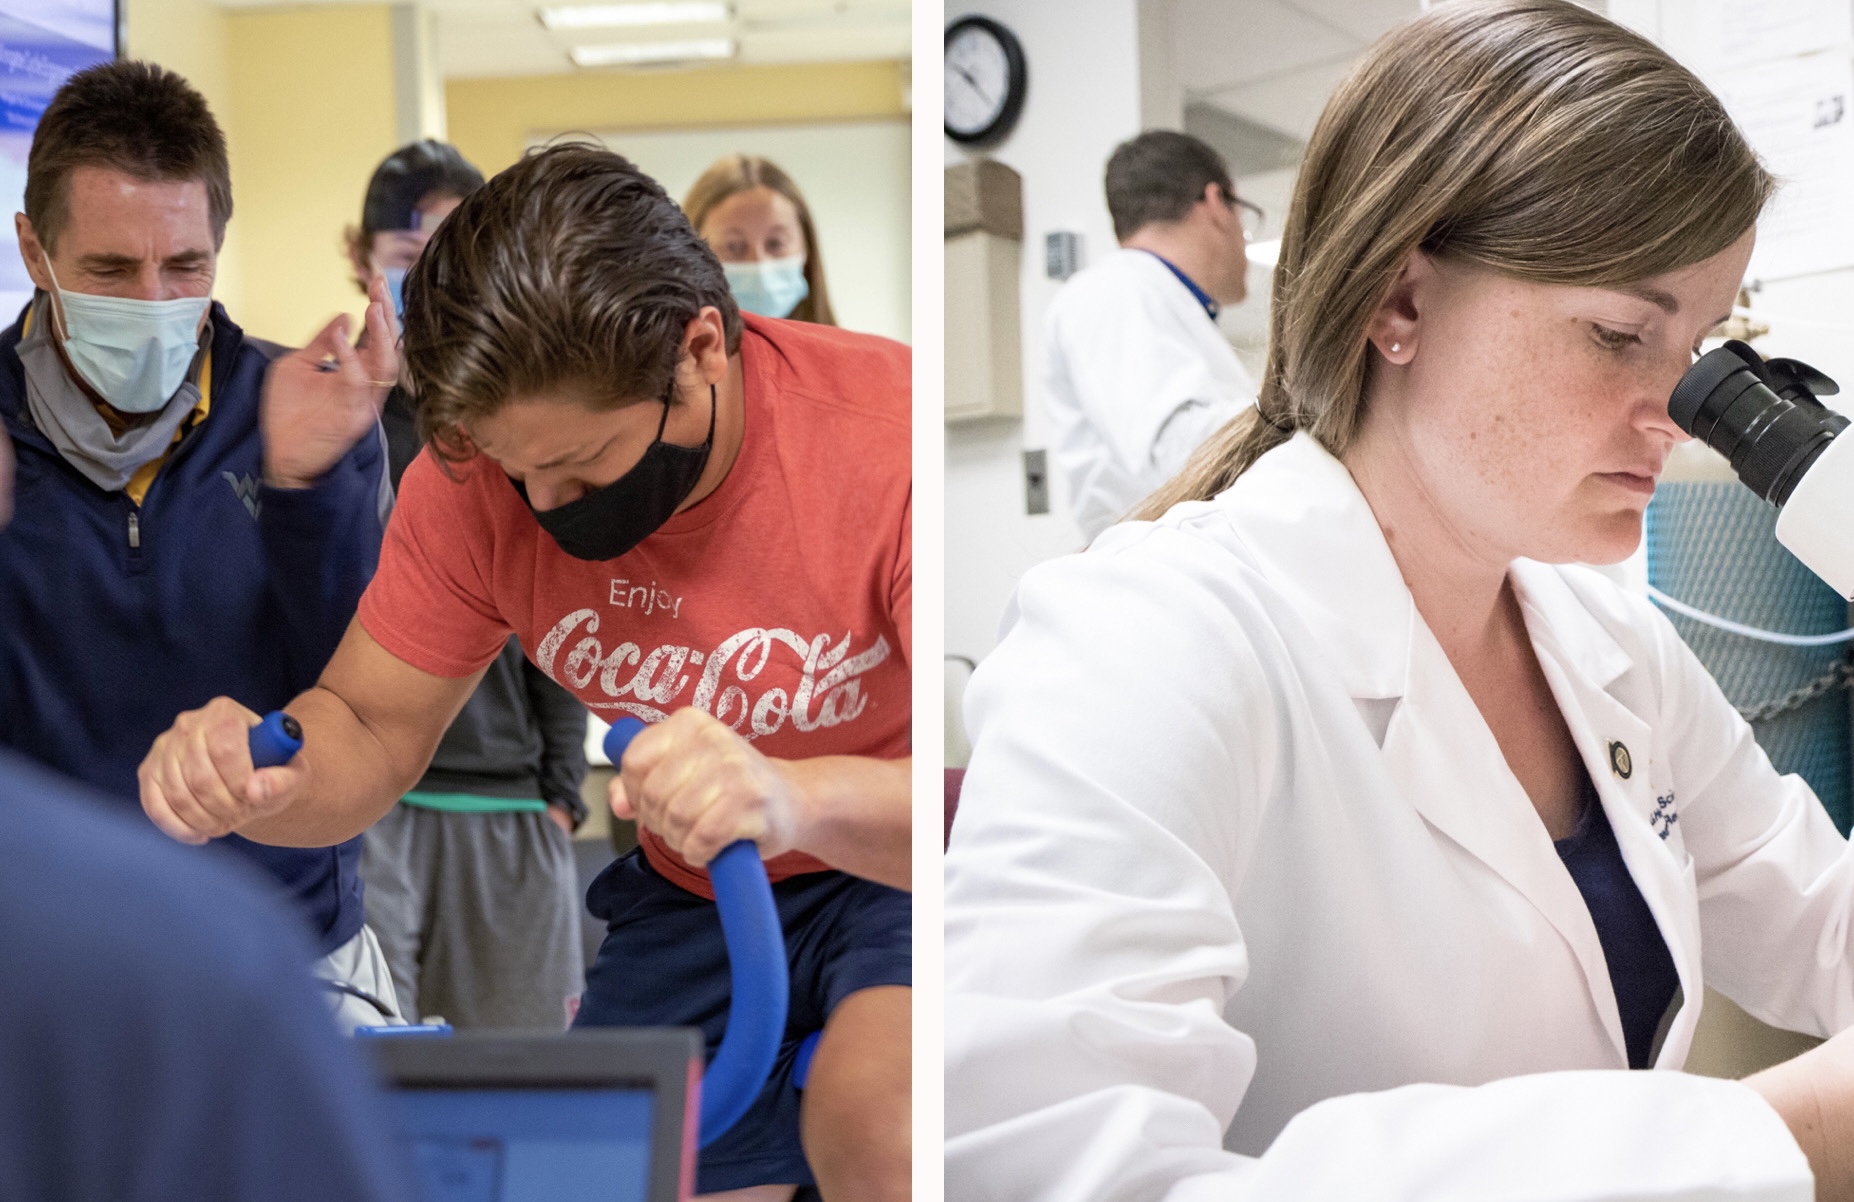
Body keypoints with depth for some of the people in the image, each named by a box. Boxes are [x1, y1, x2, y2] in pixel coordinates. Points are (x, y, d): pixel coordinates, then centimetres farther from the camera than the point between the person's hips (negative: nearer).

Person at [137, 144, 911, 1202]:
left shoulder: (883, 430, -28)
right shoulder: (484, 464, -12)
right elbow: (371, 731, -3)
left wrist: (797, 796, -53)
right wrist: (258, 780, -28)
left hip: (887, 872, -4)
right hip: (690, 901, 5)